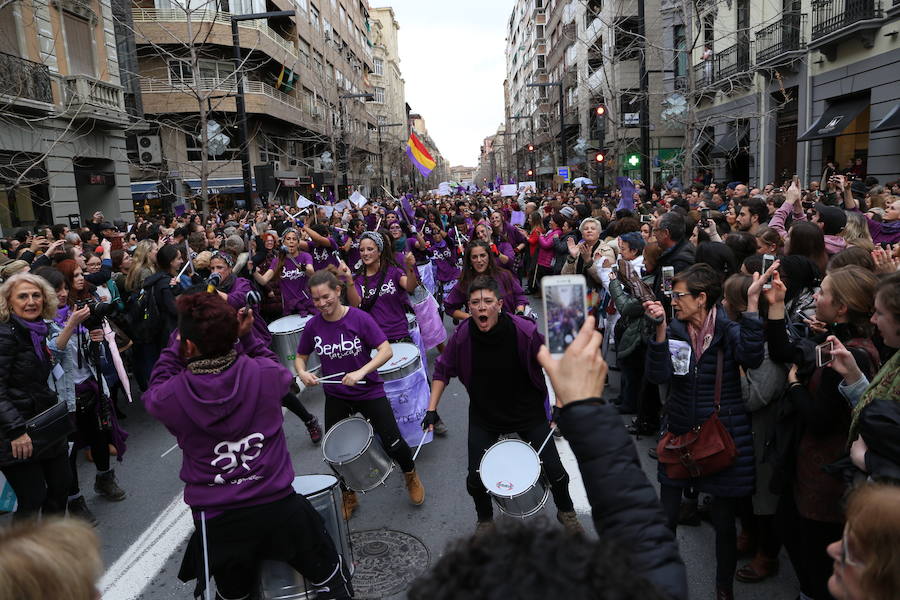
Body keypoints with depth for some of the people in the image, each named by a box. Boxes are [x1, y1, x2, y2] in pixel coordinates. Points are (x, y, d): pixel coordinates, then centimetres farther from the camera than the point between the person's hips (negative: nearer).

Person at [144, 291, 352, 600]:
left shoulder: (171, 397, -17)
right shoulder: (266, 374, -16)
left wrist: (178, 340, 5)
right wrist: (247, 335, 2)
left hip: (217, 523, 1)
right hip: (280, 508, -1)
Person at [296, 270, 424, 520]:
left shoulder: (359, 318, -18)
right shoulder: (313, 326, -8)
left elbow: (386, 350, -21)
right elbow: (300, 357, 6)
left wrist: (361, 372, -33)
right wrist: (302, 373, -17)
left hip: (369, 391, -3)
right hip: (335, 396, 4)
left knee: (393, 443, -3)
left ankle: (411, 476, 31)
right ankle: (349, 496, 35)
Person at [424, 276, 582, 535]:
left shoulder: (524, 331, -24)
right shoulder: (462, 336, -19)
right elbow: (442, 371, -3)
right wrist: (432, 409, -6)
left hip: (528, 411, -1)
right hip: (484, 415, 1)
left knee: (554, 470, 4)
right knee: (475, 479, 1)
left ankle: (566, 511, 39)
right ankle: (485, 520, 35)